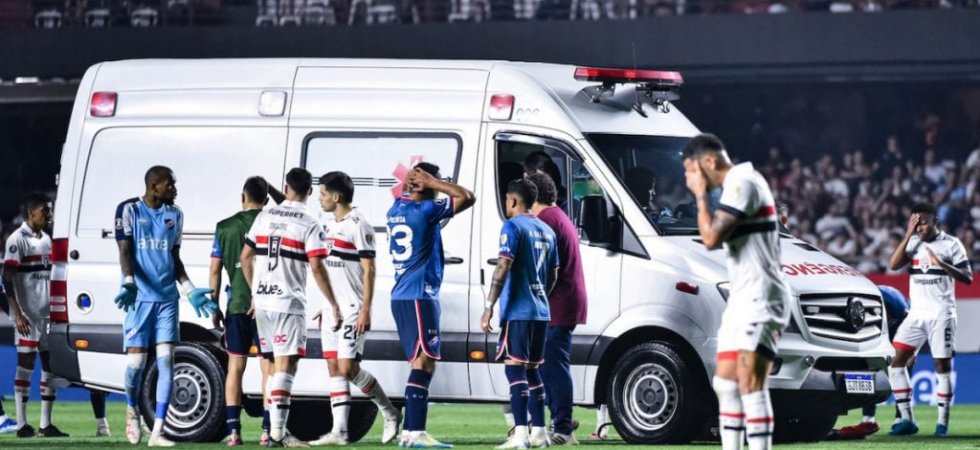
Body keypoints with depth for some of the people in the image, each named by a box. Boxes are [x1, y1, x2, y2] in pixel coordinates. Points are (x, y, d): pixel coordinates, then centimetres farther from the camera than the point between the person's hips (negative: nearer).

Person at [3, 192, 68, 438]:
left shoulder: (46, 239, 16)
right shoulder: (17, 240, -8)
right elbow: (8, 279, -13)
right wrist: (17, 314, -19)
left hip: (47, 314, 8)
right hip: (27, 314, -8)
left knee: (50, 364, 6)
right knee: (26, 365, -6)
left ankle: (46, 424, 10)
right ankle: (22, 424, -3)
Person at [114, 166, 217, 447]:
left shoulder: (174, 215, 15)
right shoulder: (129, 210, 1)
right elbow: (125, 252, -6)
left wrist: (189, 291, 9)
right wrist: (129, 282, -22)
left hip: (167, 297, 4)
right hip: (140, 297, -4)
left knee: (166, 362, -6)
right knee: (136, 361, -6)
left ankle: (157, 432, -6)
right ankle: (132, 410, 25)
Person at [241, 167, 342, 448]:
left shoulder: (264, 217, 9)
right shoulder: (309, 225, -7)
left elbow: (246, 257, 13)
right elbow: (316, 268, -13)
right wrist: (333, 305, -7)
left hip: (262, 301, 6)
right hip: (289, 302, -6)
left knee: (277, 365, 15)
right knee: (286, 366, -7)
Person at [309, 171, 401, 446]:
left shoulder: (358, 225, -12)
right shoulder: (328, 224, 14)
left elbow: (368, 270, -14)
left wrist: (365, 310, -19)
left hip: (353, 309, -9)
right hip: (332, 308, 9)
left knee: (348, 368, -11)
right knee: (334, 368, 3)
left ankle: (389, 413, 6)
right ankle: (339, 431, 1)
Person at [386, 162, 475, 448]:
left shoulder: (397, 209, 11)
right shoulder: (425, 210, -12)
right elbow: (467, 197, -13)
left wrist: (411, 183, 18)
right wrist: (431, 182, -7)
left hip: (401, 296, 9)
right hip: (419, 296, -9)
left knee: (420, 364, 12)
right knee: (424, 363, -11)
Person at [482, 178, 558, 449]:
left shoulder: (513, 227, -8)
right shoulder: (546, 232, 15)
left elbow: (503, 268, -16)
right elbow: (553, 276, 19)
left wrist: (489, 307, -15)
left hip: (517, 311, -7)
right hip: (540, 311, 7)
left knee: (515, 368, -9)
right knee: (532, 370, 14)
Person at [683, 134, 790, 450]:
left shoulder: (742, 183, -13)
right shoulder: (736, 184, 19)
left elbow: (711, 238, -19)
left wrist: (701, 195, -9)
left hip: (759, 300, -11)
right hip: (742, 300, 11)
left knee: (750, 383, -18)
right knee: (726, 383, 12)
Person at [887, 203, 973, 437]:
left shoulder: (951, 244, -1)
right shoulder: (913, 242, 9)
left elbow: (968, 277, -5)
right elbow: (893, 264, -6)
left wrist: (942, 264, -20)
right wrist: (908, 234, -9)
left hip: (941, 314, -4)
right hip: (916, 313, 4)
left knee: (942, 366, -3)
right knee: (896, 360, -6)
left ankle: (943, 422, 3)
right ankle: (907, 420, -2)